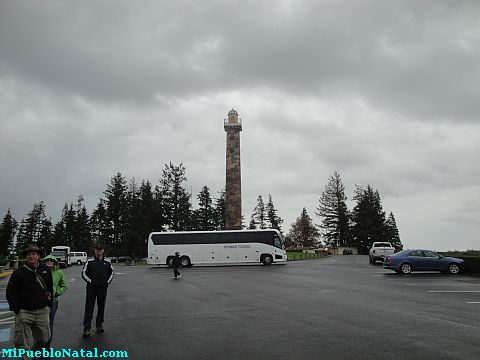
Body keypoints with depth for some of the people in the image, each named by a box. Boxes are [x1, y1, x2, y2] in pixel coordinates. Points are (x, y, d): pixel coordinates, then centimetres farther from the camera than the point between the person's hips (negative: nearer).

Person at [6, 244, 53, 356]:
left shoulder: (45, 270, 6)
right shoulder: (19, 272, -4)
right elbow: (10, 293, -2)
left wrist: (48, 305, 9)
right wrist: (17, 310, -7)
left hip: (42, 312, 3)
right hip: (24, 312, -3)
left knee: (44, 338, 11)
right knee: (22, 343, 3)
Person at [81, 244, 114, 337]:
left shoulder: (107, 262, 6)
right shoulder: (89, 262, 0)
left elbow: (111, 273, 17)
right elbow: (84, 273, 3)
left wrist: (107, 282, 5)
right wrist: (90, 281, -6)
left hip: (103, 288, 2)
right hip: (91, 288, -2)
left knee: (101, 307, 11)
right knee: (89, 308, -4)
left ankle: (99, 325, 24)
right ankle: (87, 328, 0)